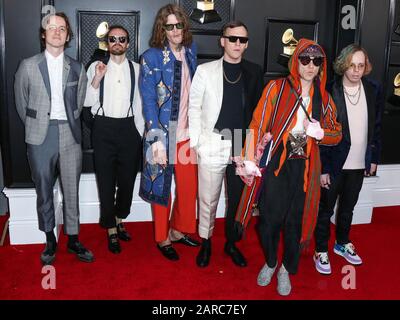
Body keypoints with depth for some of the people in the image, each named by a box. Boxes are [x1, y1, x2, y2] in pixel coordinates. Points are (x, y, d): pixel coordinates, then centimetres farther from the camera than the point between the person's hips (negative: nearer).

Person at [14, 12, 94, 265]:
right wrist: (36, 126, 10)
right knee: (44, 191, 7)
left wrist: (69, 125, 9)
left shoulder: (77, 68, 6)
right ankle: (50, 240, 22)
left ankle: (73, 239, 19)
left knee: (72, 190, 5)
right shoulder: (28, 66, 2)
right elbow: (21, 103, 9)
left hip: (70, 135, 1)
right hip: (41, 137, -1)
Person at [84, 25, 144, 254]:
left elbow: (139, 103, 7)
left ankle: (119, 219, 35)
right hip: (104, 128, -1)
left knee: (127, 178, 10)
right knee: (106, 180, 7)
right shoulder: (96, 67, 2)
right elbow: (88, 102, -2)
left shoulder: (136, 69, 3)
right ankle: (111, 229, 22)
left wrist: (140, 132, 5)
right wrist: (96, 79, -15)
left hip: (129, 127, 1)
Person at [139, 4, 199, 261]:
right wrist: (156, 139, -19)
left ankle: (178, 230, 33)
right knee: (161, 186, 8)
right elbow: (148, 101, -13)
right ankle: (162, 239, 26)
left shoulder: (190, 51, 6)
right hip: (164, 133, -5)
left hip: (187, 133, 5)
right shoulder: (152, 57, -10)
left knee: (189, 186, 12)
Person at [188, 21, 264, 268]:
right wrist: (194, 142, -4)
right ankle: (206, 242, 25)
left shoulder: (254, 72, 6)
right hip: (212, 145, -2)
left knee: (237, 199, 12)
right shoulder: (205, 71, 0)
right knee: (208, 199, 5)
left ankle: (231, 243, 30)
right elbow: (193, 107, 1)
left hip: (243, 147, 2)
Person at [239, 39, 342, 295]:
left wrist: (320, 132, -9)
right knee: (270, 217, 2)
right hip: (276, 164, -2)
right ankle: (270, 262, 31)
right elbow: (258, 125, -6)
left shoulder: (323, 97, 8)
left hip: (305, 168, 3)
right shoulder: (277, 88, -2)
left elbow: (337, 134, 14)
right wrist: (251, 160, -14)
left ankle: (286, 269, 31)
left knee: (296, 221, 8)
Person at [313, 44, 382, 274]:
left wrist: (374, 158, 7)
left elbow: (377, 127, 8)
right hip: (334, 164, -4)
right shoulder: (330, 93, -14)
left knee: (348, 207, 21)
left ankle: (343, 243, 41)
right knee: (326, 209, 9)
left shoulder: (374, 90, -1)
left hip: (359, 164, 4)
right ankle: (321, 251, 25)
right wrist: (322, 168, -14)